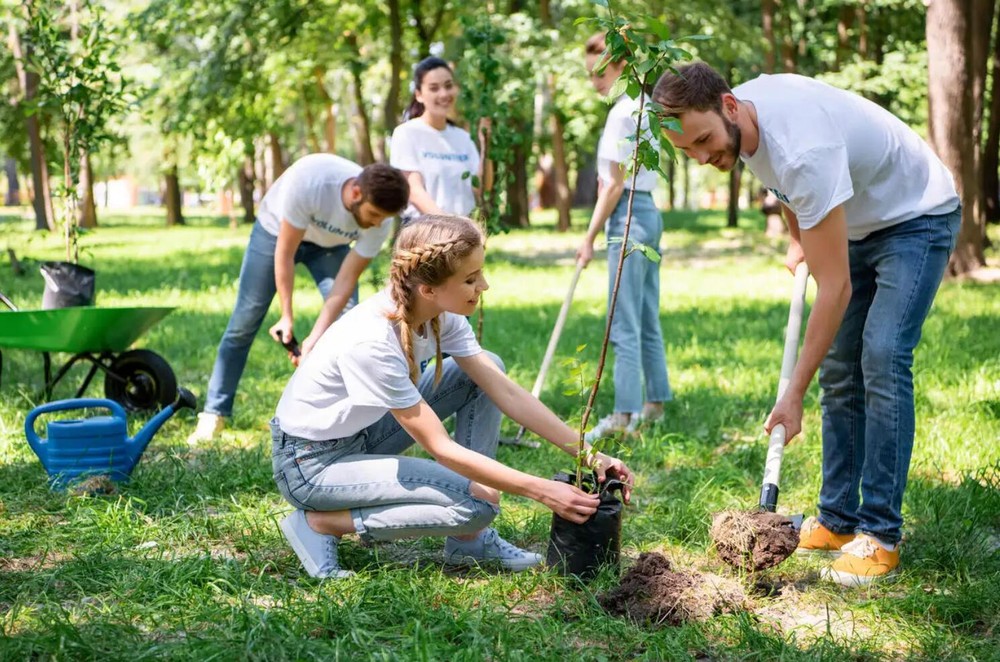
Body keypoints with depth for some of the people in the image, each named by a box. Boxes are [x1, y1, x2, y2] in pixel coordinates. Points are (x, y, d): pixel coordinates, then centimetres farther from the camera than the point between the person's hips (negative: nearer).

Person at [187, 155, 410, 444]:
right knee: (244, 321, -3)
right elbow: (285, 252, -30)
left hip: (330, 244, 2)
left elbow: (346, 281, -24)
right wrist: (287, 316, -25)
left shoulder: (379, 224, -31)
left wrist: (315, 339, -30)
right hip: (276, 230, -2)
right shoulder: (308, 180, -42)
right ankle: (213, 415, 6)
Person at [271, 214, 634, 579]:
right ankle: (320, 522, -7)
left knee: (487, 369, -1)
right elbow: (441, 449, -27)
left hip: (363, 433, 9)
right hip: (310, 462, -9)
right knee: (478, 504, -20)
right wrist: (541, 490, -25)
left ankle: (468, 541, 0)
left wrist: (588, 455, -11)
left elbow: (506, 392, -6)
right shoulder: (372, 341, -33)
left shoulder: (441, 314, -10)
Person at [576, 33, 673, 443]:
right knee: (647, 320, 15)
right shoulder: (645, 106, 14)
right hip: (648, 213, 10)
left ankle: (624, 416, -8)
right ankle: (655, 403, 22)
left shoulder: (623, 113, -15)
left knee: (624, 324, -9)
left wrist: (590, 236, -12)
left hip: (629, 217, -10)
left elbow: (616, 184, -16)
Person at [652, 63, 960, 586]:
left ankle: (881, 534, -14)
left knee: (882, 359, -20)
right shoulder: (734, 117, -15)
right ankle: (838, 519, 10)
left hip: (917, 219, -8)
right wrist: (796, 239, 11)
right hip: (858, 224, 9)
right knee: (839, 369, 4)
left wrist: (794, 395, -35)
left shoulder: (804, 150, -41)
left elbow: (834, 288, -38)